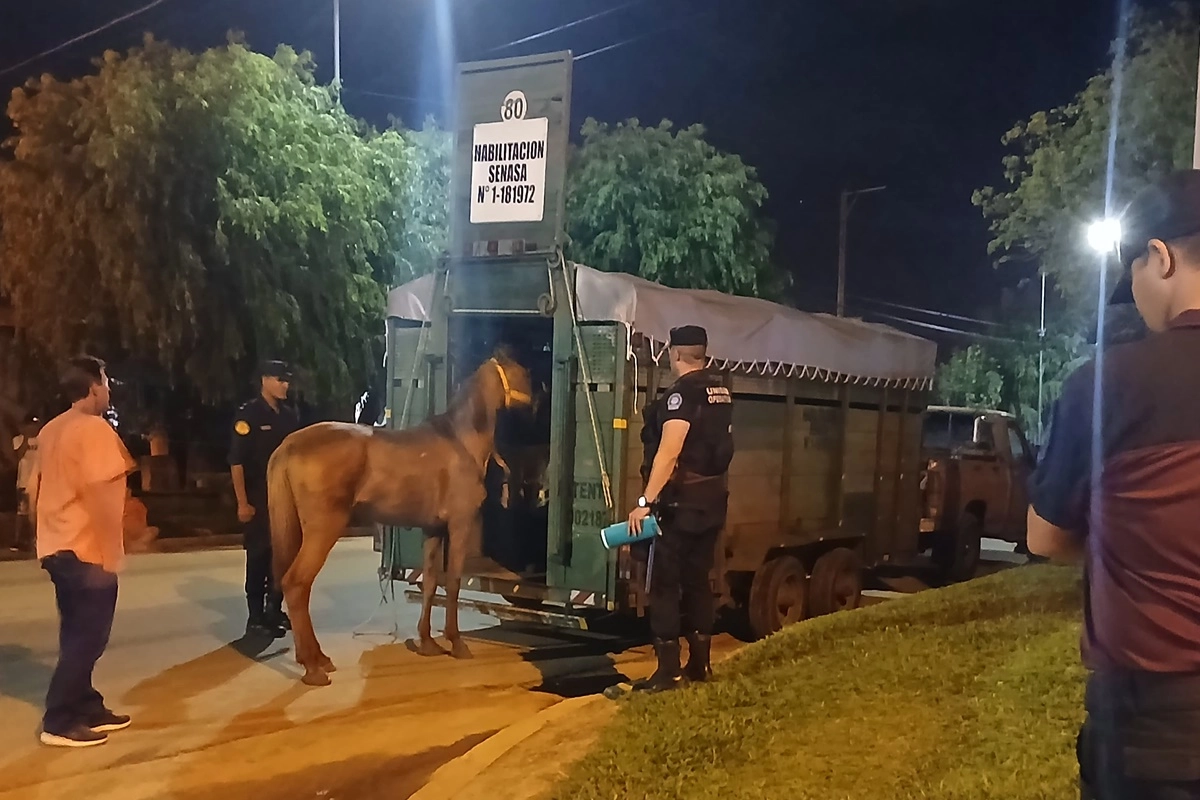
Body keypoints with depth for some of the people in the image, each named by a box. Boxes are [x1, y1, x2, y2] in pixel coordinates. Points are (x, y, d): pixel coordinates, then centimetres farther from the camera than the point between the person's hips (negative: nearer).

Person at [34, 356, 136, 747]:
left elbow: (45, 488, 18)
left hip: (58, 546, 9)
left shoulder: (51, 430, 13)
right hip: (86, 550, -9)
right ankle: (59, 722, -1)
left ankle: (87, 708, 21)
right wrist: (112, 551, -19)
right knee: (88, 637, -3)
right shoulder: (94, 428, -15)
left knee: (78, 635, 14)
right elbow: (101, 494, -21)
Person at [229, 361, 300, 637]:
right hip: (259, 498, -6)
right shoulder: (248, 415, -8)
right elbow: (236, 462, -11)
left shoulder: (289, 416, 10)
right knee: (259, 557, -1)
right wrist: (242, 502, -16)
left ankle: (274, 610, 22)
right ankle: (255, 617, 5)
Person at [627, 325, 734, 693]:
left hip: (682, 501, -8)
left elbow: (669, 453, -23)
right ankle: (699, 665, 20)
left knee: (666, 585, -3)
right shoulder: (721, 392, 11)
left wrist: (646, 501, -24)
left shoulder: (682, 392, -15)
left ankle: (667, 672, -3)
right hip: (713, 499, 8)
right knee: (698, 580, 15)